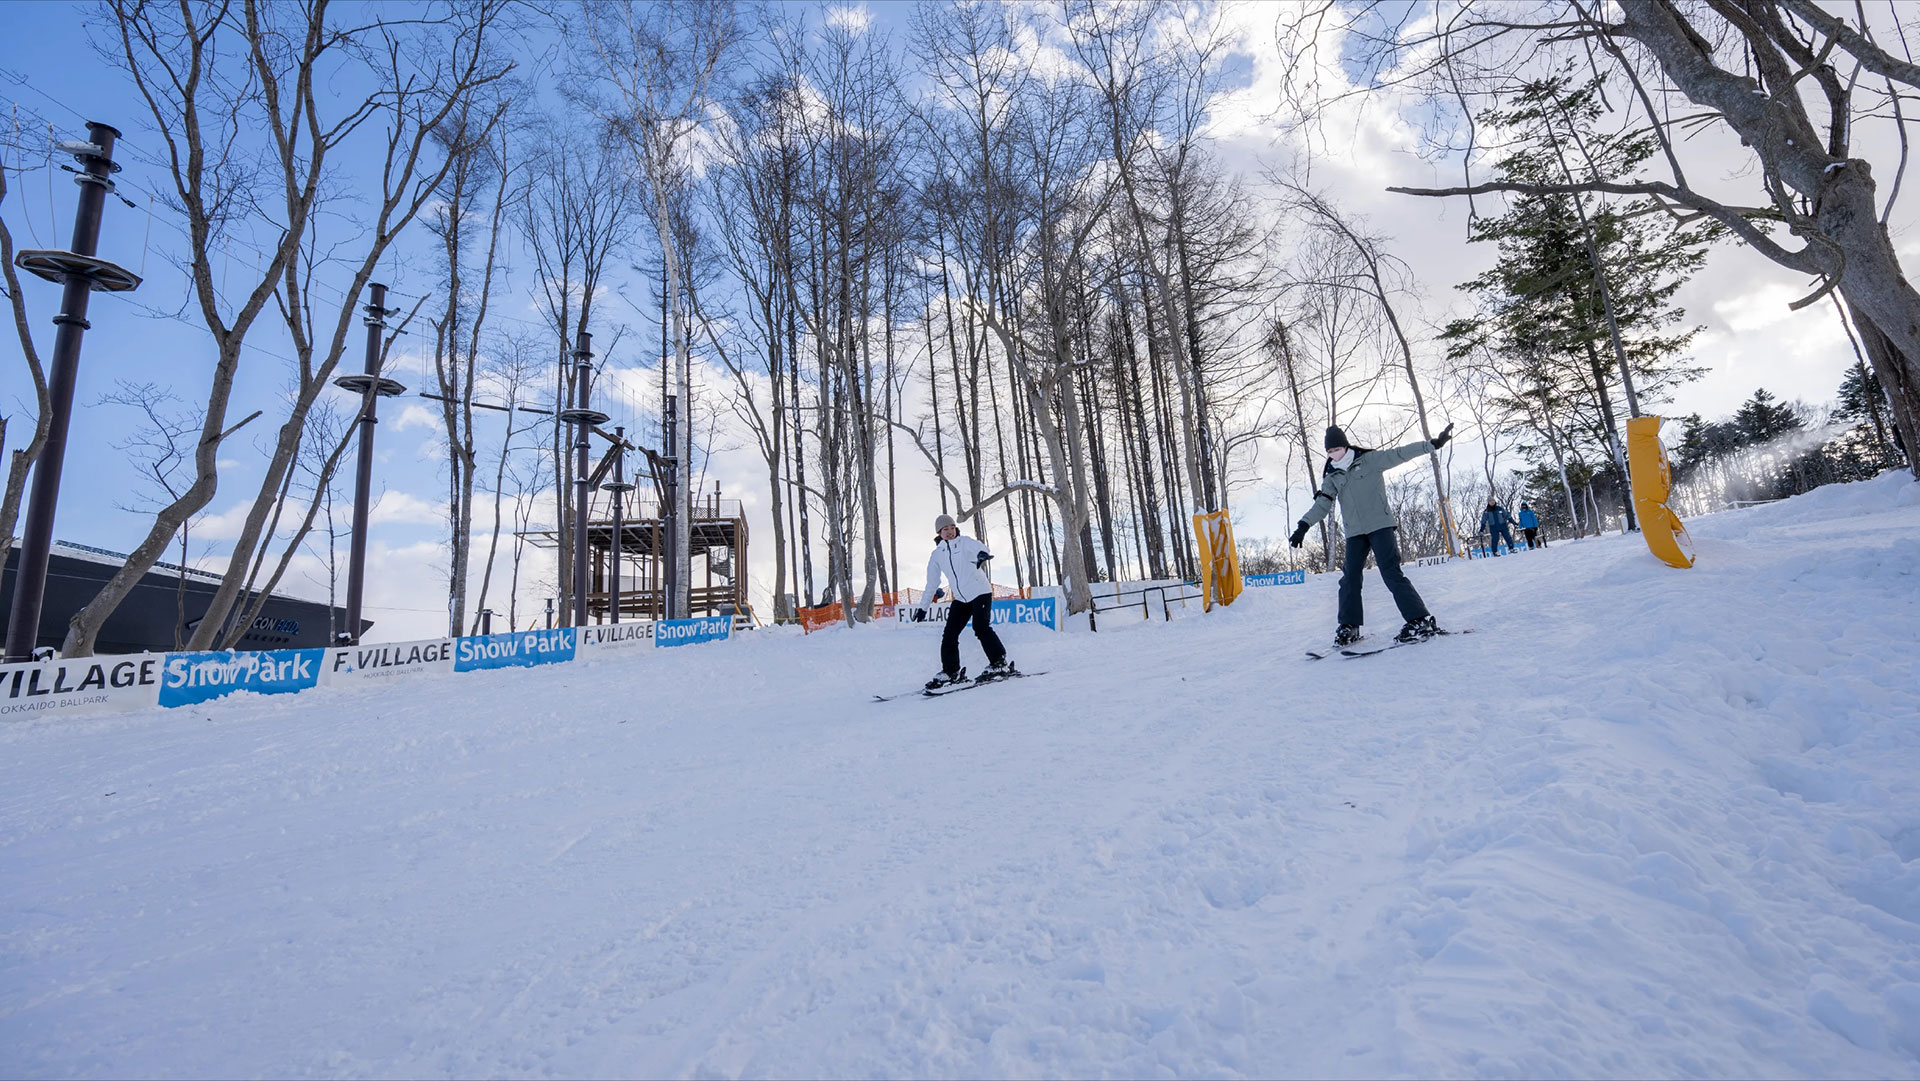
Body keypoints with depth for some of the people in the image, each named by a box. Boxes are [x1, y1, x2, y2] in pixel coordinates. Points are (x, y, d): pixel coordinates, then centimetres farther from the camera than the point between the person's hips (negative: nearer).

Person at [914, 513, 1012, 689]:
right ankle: (950, 672, 14)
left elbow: (979, 547, -26)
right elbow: (931, 582, 16)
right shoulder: (937, 555, 9)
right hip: (960, 599, 5)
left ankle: (1001, 663, -8)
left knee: (981, 628, -19)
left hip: (980, 592, -5)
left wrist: (983, 554, -52)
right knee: (949, 635, 1)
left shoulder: (965, 542, -3)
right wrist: (923, 607, 17)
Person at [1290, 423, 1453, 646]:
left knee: (1391, 573, -14)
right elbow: (1321, 505, 4)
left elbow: (1401, 453, -4)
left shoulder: (1370, 460, 0)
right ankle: (1349, 626, 10)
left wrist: (1433, 444, -13)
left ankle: (1422, 621, -11)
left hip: (1380, 525, -4)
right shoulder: (1332, 478, 10)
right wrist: (1303, 526, -9)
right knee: (1350, 578, 0)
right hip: (1355, 532, 5)